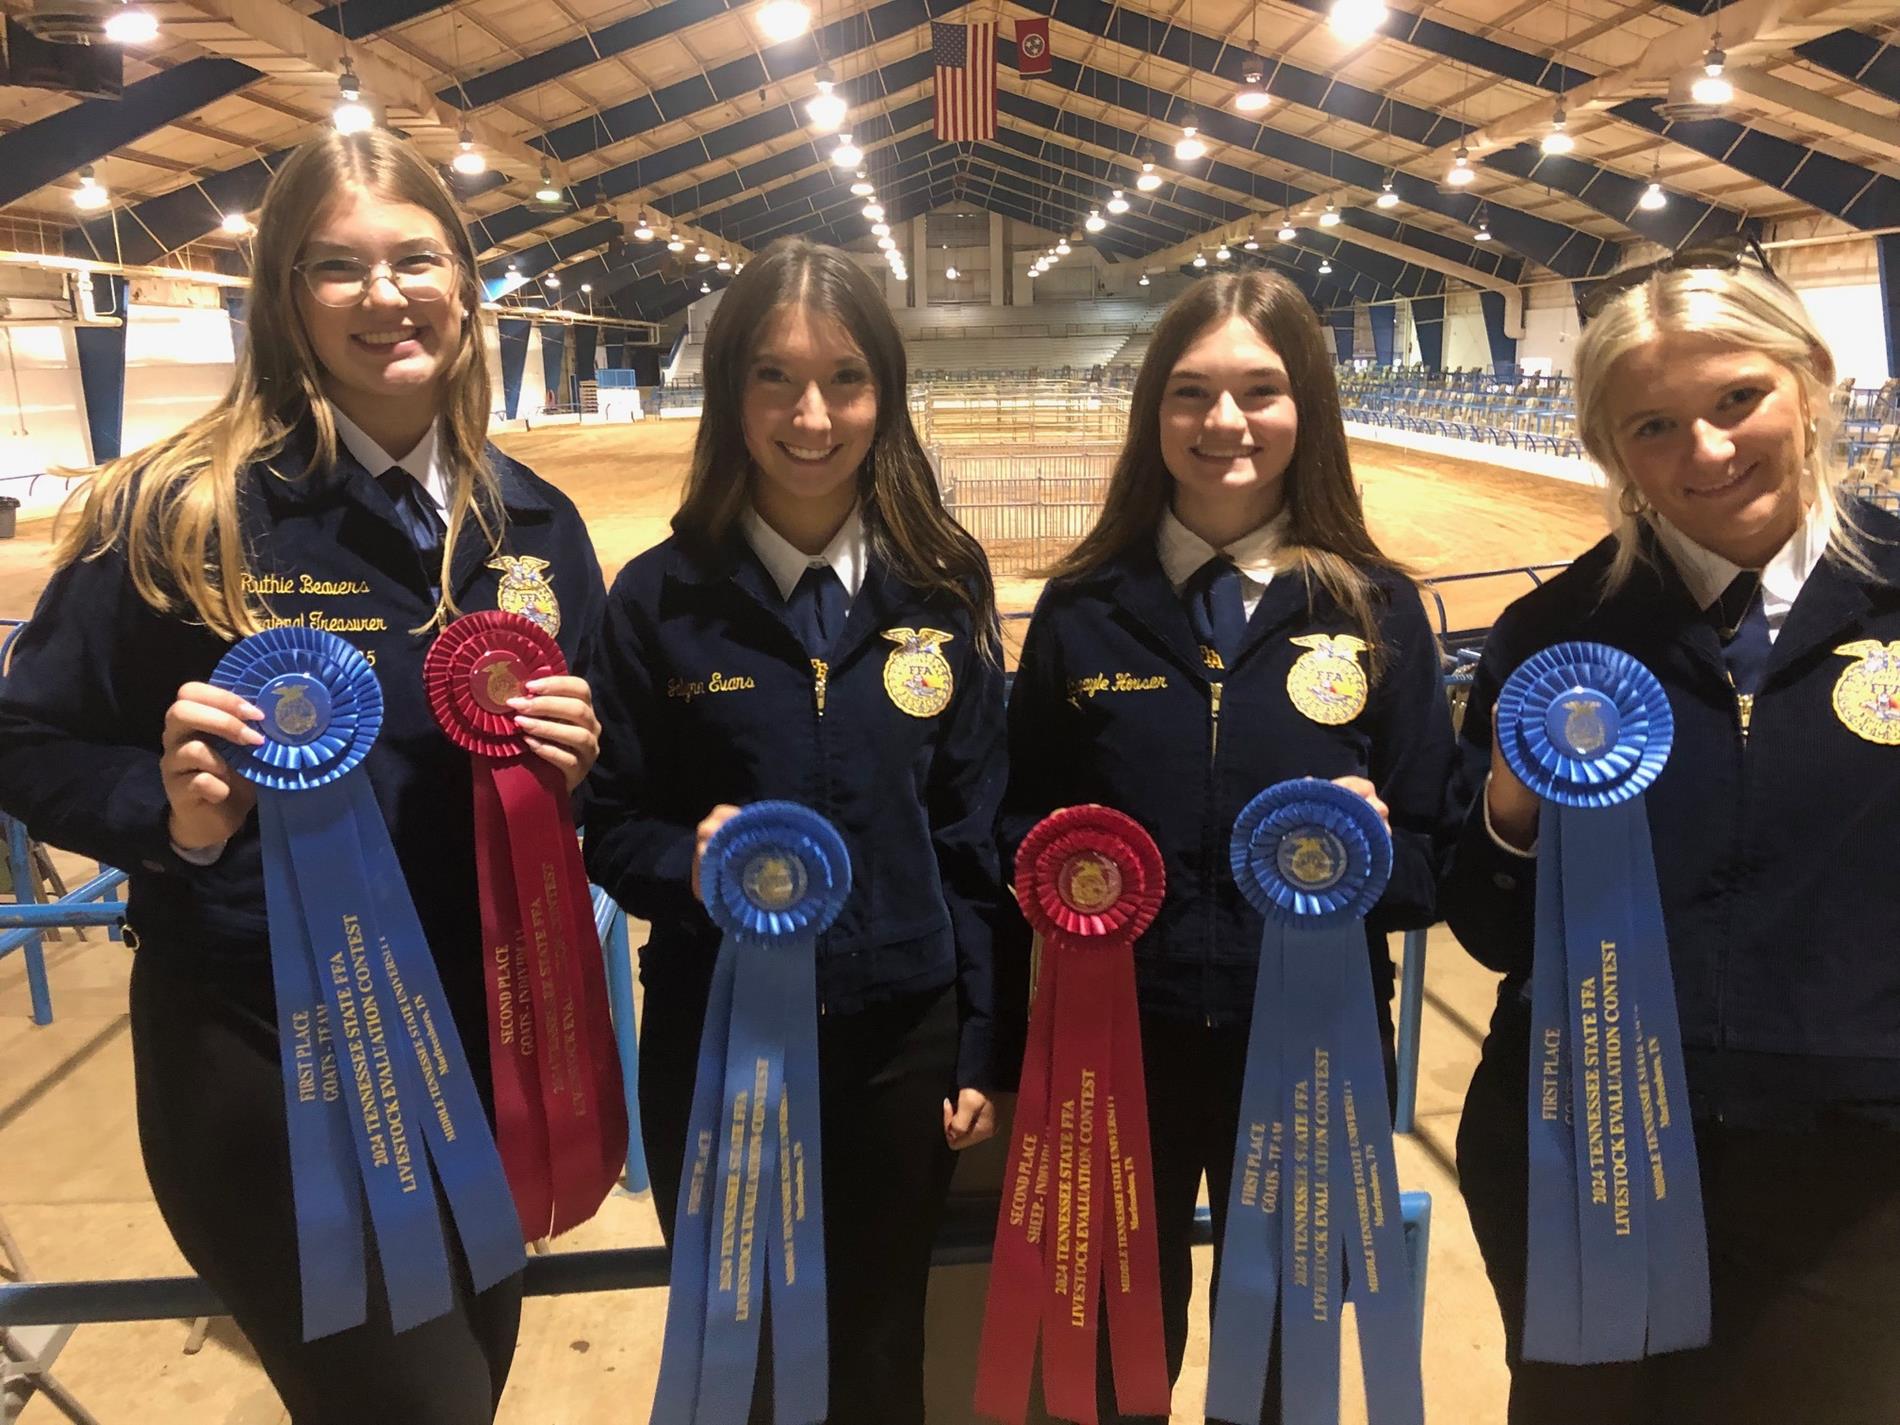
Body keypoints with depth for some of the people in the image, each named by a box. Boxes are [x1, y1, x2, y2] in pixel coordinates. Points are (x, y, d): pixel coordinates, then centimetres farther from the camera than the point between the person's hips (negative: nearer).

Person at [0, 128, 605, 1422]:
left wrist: (577, 758, -13)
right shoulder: (184, 509, -14)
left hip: (483, 1047, 5)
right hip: (261, 1063, -5)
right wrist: (172, 816, -24)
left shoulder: (537, 525, 0)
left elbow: (603, 774, 9)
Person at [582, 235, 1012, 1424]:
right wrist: (688, 864, -24)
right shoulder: (660, 599, -7)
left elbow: (978, 837, -1)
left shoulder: (942, 588, -4)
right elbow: (614, 832, -2)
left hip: (901, 1042, 1)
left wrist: (984, 1053, 0)